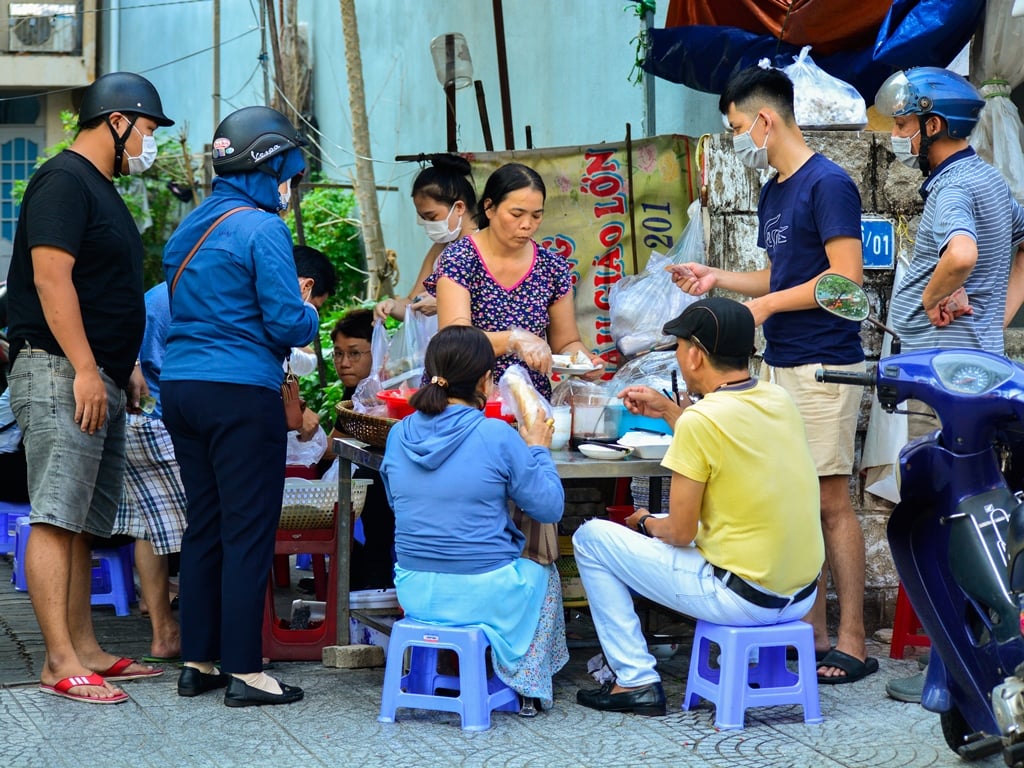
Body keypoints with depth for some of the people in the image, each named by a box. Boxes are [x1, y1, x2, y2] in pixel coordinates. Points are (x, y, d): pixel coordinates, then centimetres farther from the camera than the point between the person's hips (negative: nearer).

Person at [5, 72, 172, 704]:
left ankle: (86, 650, 14)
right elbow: (51, 278, -18)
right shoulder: (64, 180, -9)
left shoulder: (103, 190, 22)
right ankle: (61, 663, -12)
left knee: (86, 524, 10)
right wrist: (85, 370, -21)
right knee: (57, 520, -10)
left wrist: (125, 367, 22)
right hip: (61, 374, -10)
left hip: (100, 381, 10)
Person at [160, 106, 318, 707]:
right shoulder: (261, 229, -11)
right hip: (242, 393, -8)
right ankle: (244, 670, 0)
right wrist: (309, 312, 8)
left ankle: (198, 662, 17)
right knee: (249, 533, -2)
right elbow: (288, 323, -14)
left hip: (182, 385, 8)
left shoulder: (193, 227, 14)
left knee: (204, 527, 13)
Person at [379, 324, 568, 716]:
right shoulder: (497, 437, -17)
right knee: (544, 573, 30)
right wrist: (538, 450, 8)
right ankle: (528, 687, 37)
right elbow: (550, 507, -8)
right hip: (482, 593, -4)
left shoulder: (399, 434, -3)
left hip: (414, 592, 5)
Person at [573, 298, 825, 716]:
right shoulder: (778, 399, 3)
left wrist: (646, 524, 7)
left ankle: (636, 681, 8)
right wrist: (671, 412, 23)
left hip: (742, 598, -8)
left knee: (591, 537, 5)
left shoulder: (700, 420, -18)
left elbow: (681, 532, -14)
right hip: (802, 596, 8)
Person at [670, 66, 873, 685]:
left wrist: (768, 305, -12)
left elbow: (846, 277, -17)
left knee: (832, 501, -6)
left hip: (823, 366, -9)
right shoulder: (773, 194, 17)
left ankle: (852, 642, -1)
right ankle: (813, 634, 15)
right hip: (779, 366, 9)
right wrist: (717, 279, 14)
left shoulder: (828, 184, -11)